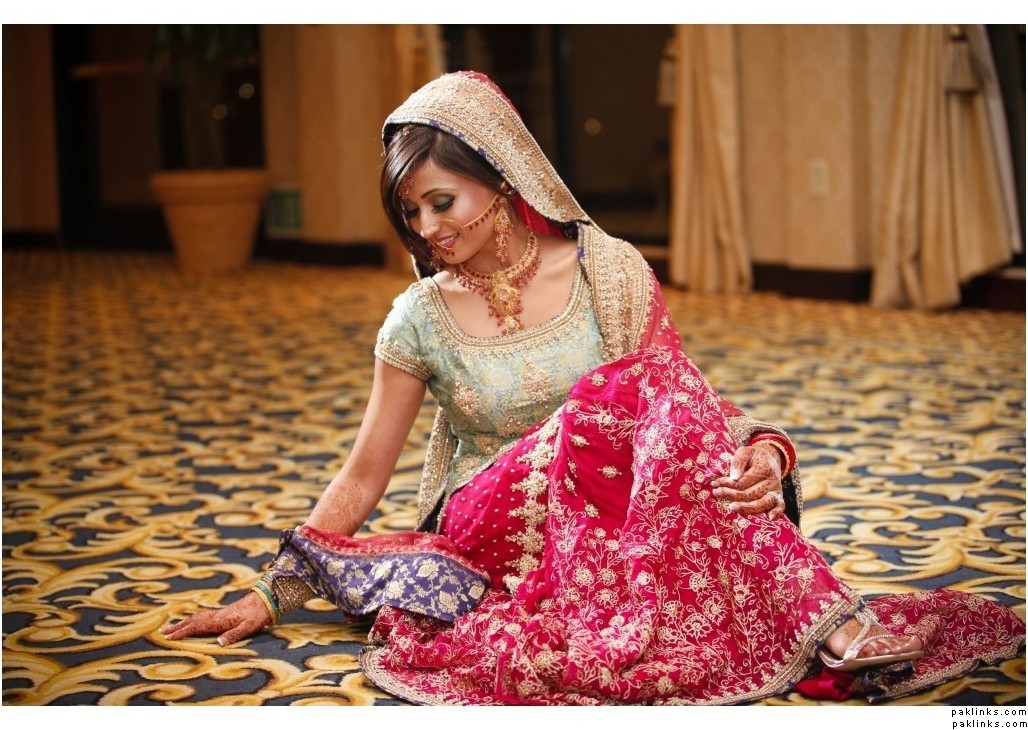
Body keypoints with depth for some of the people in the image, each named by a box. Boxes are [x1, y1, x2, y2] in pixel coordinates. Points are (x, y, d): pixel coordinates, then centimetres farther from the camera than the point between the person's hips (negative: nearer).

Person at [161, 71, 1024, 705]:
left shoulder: (607, 271, -1)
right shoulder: (422, 318, 0)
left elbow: (683, 399, -4)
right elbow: (363, 474, 6)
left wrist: (763, 449, -26)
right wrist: (271, 595, 3)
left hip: (605, 514, 2)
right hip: (485, 530, -1)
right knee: (622, 396, -31)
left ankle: (827, 622, -32)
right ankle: (825, 627, -35)